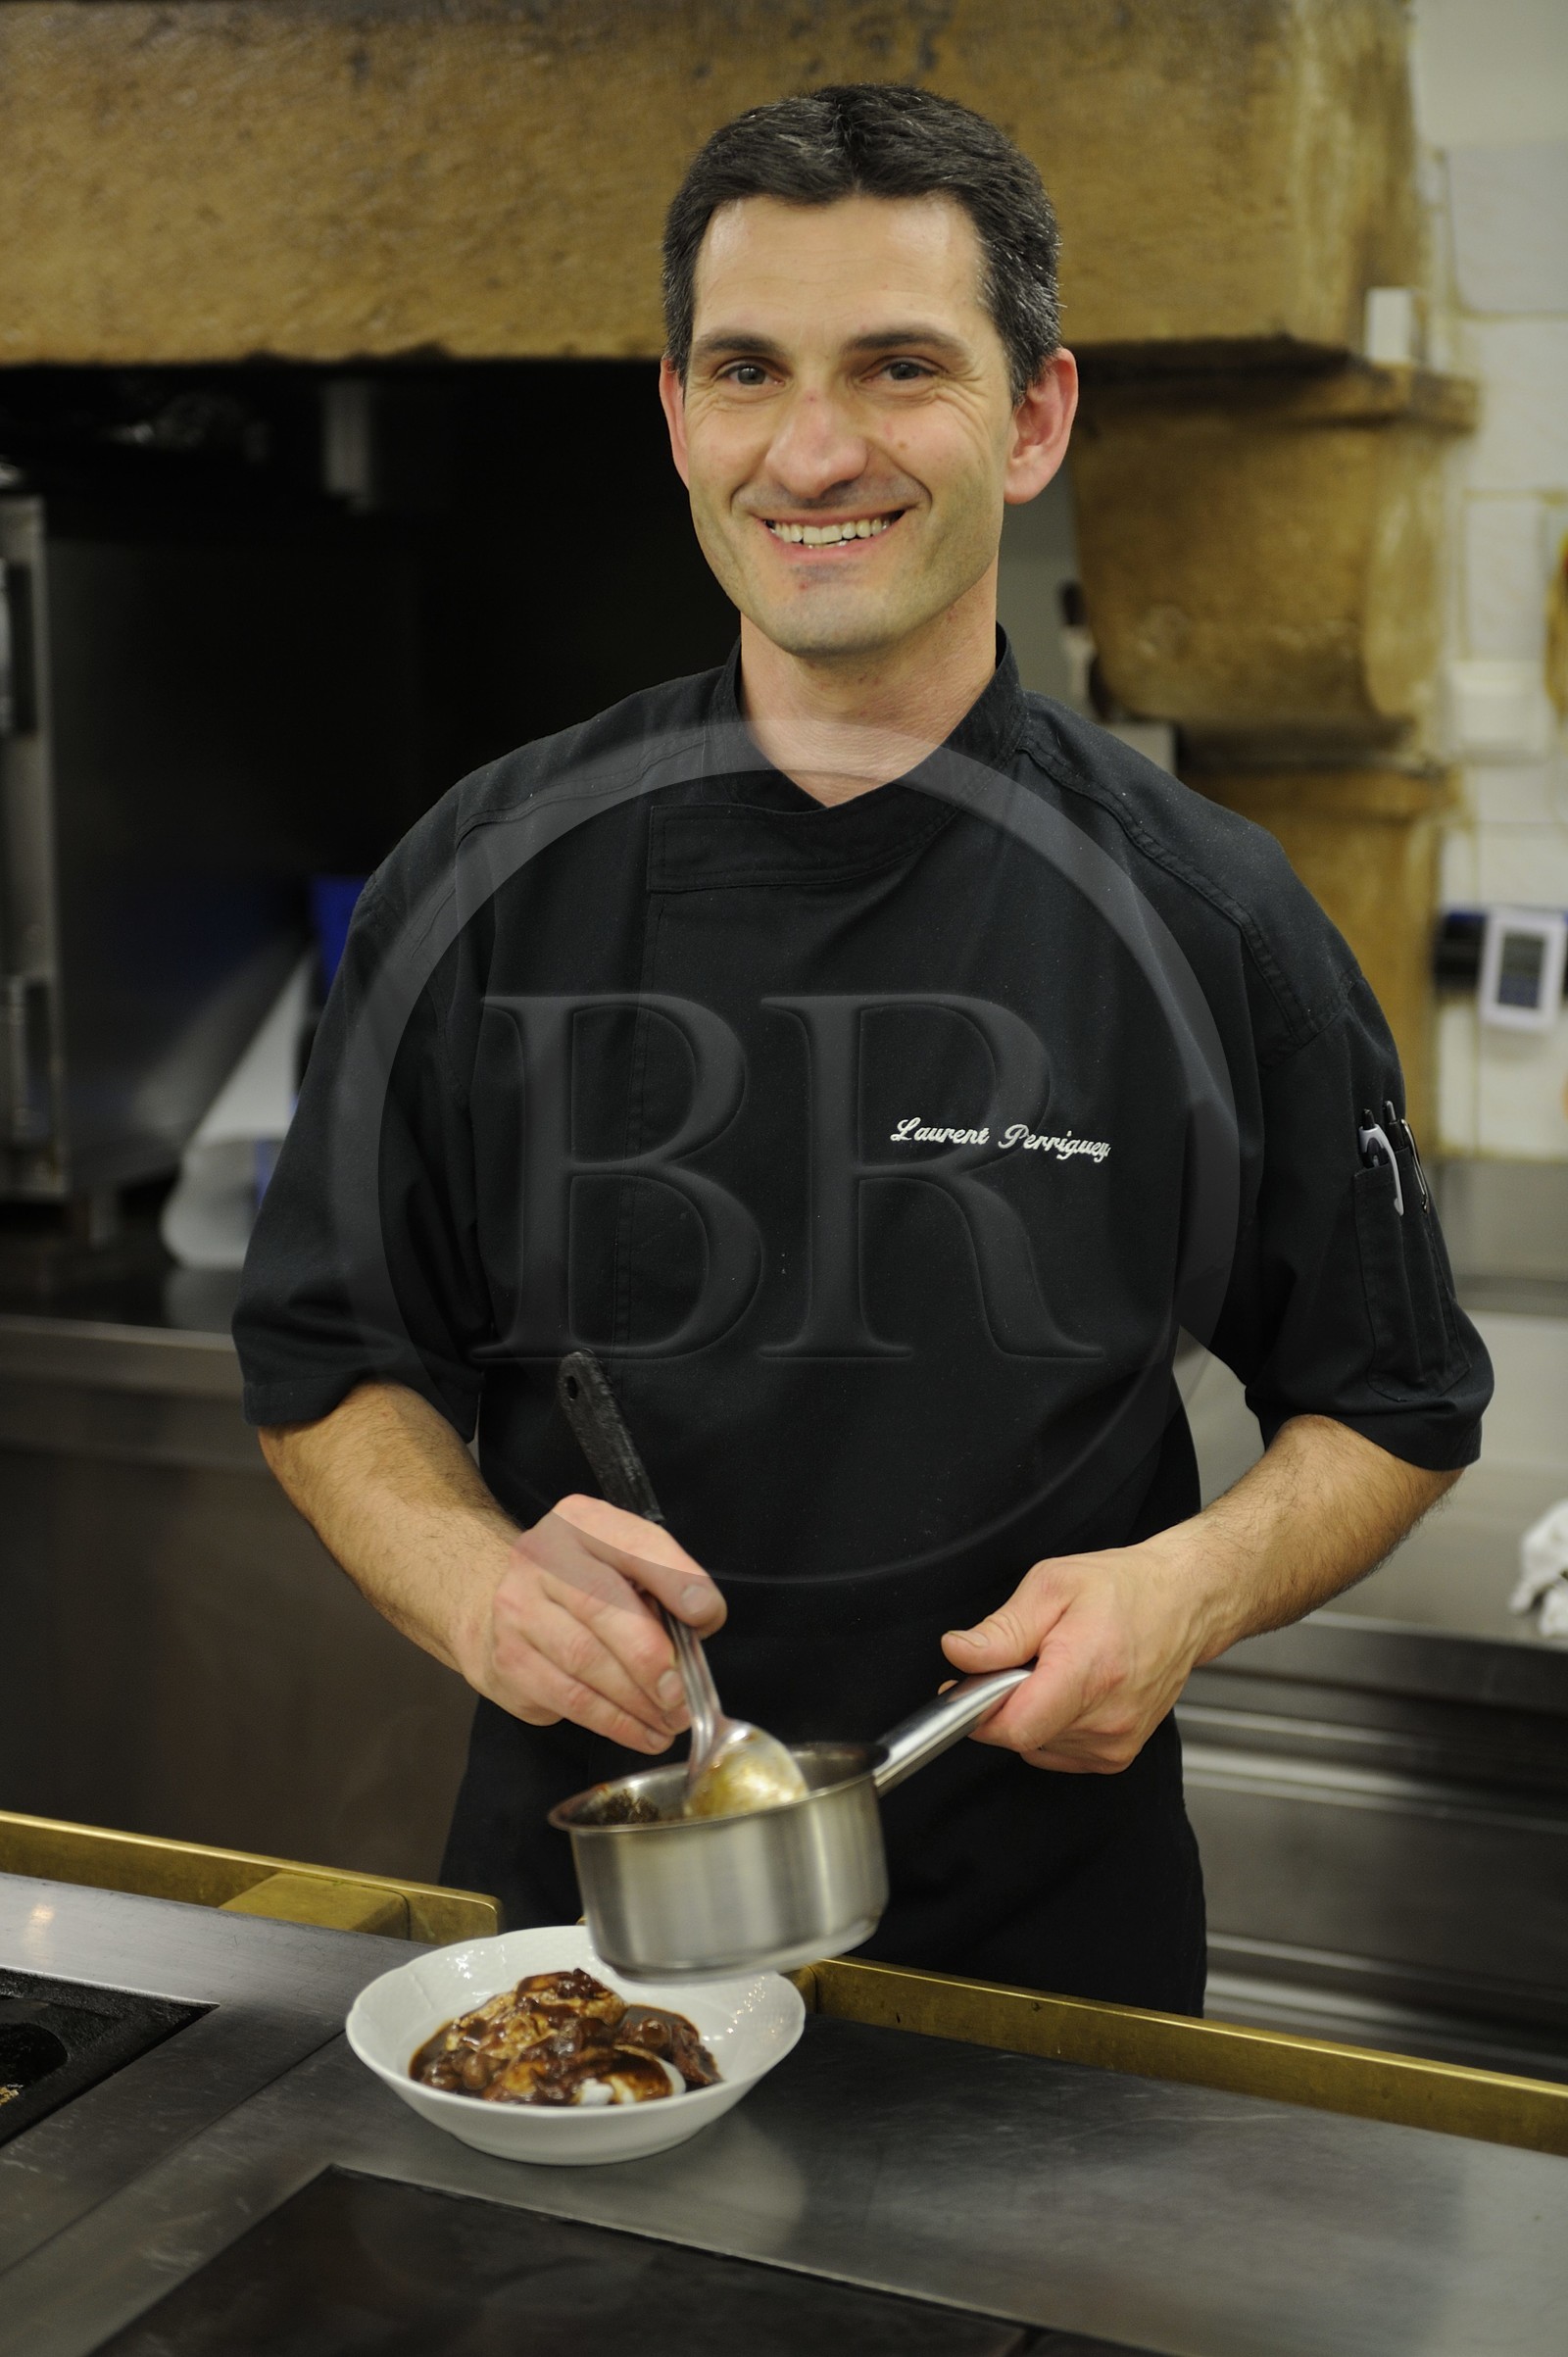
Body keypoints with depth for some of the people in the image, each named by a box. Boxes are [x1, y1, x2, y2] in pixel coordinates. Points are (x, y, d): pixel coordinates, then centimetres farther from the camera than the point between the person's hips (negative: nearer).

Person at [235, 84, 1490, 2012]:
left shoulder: (1208, 919, -10)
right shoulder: (492, 881, -8)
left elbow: (1392, 1408, 1)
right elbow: (329, 1356, 1)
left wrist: (1195, 1584, -18)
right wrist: (470, 1577, -18)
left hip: (1049, 1917, -1)